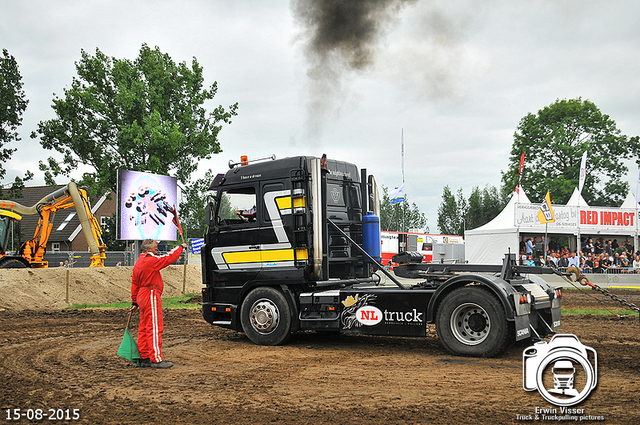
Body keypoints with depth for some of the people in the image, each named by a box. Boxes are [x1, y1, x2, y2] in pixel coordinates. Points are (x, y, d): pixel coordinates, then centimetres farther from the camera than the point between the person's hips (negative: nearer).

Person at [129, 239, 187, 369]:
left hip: (142, 296, 10)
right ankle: (156, 359, -7)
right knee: (155, 328, -8)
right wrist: (181, 247, 3)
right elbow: (168, 258, -13)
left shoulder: (139, 262, 17)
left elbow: (134, 283, 19)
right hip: (151, 296, -10)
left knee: (144, 328, 13)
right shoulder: (151, 260, -14)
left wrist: (134, 302, 23)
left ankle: (144, 358, 18)